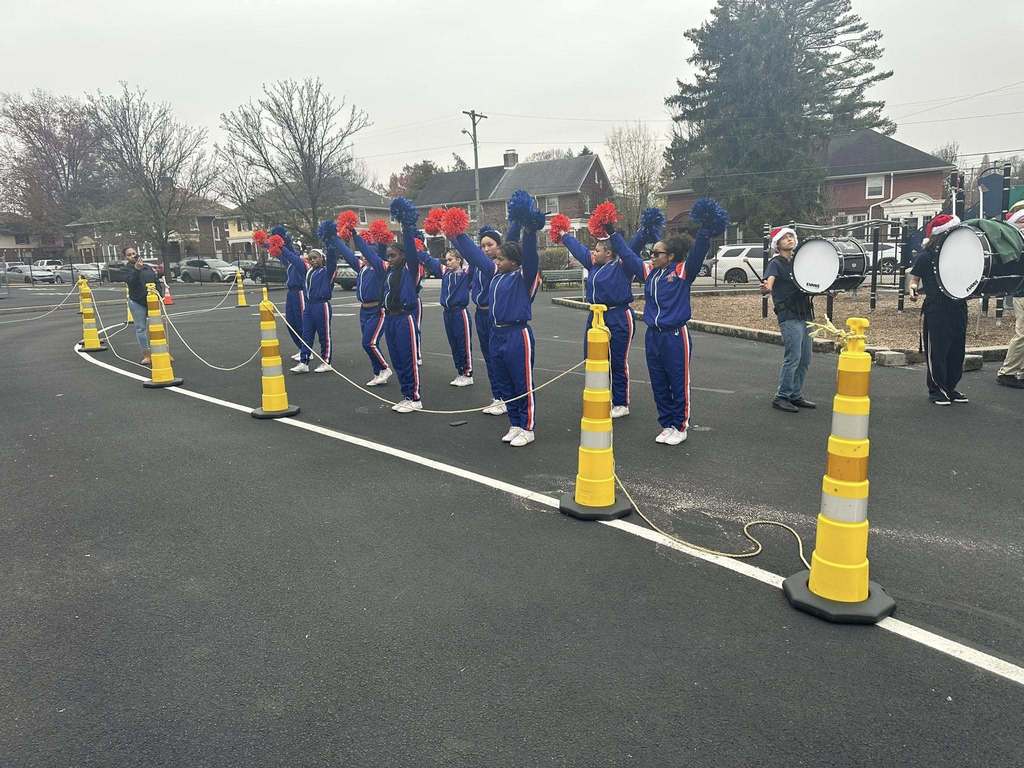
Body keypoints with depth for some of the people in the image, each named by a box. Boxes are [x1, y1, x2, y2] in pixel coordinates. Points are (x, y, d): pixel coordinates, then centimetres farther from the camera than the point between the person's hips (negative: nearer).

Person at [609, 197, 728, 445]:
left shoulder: (683, 271, -8)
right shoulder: (648, 271, 8)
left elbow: (697, 253, -22)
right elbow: (627, 255, 17)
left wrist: (705, 231, -35)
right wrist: (613, 234, 18)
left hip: (675, 336, -6)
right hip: (653, 336, 6)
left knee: (679, 385, 4)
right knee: (659, 385, 13)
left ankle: (680, 427, 17)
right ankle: (666, 425, 25)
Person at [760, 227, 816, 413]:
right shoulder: (776, 263, -3)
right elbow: (769, 282, -21)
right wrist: (766, 288, -45)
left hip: (804, 315, 7)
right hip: (789, 316, -7)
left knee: (805, 359, 9)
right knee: (793, 357, -12)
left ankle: (796, 395, 19)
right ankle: (781, 397, -4)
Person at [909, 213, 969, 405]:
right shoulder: (925, 257, -3)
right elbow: (914, 280, -2)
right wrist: (913, 290, -23)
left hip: (958, 307, 5)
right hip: (935, 309, -5)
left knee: (957, 350, 8)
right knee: (937, 351, -3)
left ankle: (950, 387, 21)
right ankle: (936, 390, 9)